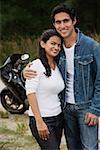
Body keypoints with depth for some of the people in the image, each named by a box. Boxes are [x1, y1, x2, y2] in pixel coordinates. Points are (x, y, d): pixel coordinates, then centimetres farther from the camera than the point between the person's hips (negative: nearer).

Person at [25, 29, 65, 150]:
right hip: (41, 119, -7)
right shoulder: (36, 65, -9)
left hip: (58, 118, 7)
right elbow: (30, 93, -14)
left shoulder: (58, 67, 11)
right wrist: (39, 122, -18)